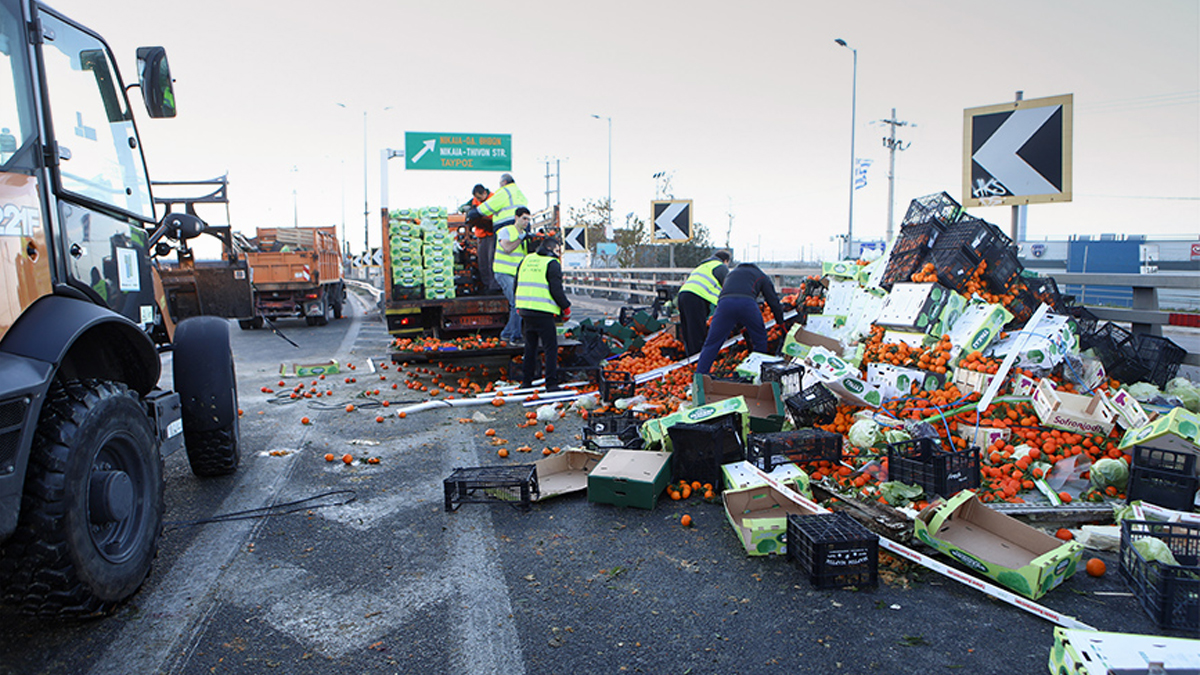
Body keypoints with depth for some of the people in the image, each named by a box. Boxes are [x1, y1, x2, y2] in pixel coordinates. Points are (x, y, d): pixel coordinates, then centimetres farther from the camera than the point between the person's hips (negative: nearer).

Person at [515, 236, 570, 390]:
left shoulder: (526, 260, 16)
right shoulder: (552, 264, -5)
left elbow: (517, 285, 18)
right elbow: (556, 290, -12)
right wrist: (566, 308, 0)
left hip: (525, 309, 7)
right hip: (543, 312, -7)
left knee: (530, 347, 17)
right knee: (551, 348, -1)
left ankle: (526, 381, 21)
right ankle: (551, 383, -4)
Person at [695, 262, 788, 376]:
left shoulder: (731, 273, 43)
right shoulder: (762, 276, 33)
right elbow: (774, 302, 28)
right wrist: (781, 324, 39)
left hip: (724, 303, 2)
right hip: (747, 303, -2)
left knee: (711, 344, 5)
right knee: (760, 341, 19)